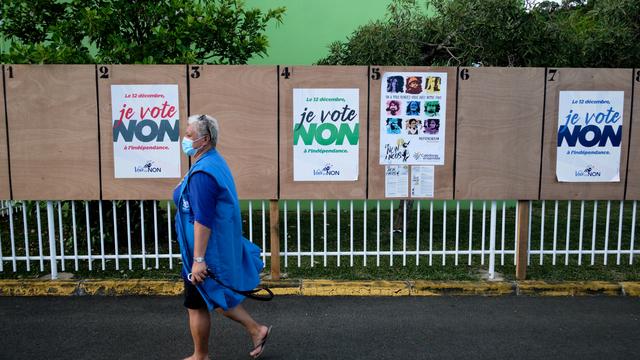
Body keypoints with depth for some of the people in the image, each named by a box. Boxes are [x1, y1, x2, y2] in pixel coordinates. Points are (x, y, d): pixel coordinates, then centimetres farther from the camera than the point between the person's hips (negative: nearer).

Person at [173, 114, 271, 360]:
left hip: (206, 250, -10)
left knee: (196, 305, 8)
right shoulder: (215, 162, 9)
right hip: (222, 246, 10)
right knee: (215, 297, 22)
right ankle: (256, 330, 27)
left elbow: (203, 220, -28)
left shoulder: (202, 173, -24)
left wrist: (198, 259, -27)